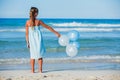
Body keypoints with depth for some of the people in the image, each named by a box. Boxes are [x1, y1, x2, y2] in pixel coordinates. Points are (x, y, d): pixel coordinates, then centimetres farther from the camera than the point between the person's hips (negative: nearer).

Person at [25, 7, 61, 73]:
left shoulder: (27, 22, -3)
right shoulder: (38, 21, -6)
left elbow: (27, 33, 0)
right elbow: (48, 27, 0)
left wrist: (27, 42, 10)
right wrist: (56, 33, 8)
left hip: (31, 40, 1)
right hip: (38, 39, -1)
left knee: (32, 55, 11)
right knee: (39, 54, 9)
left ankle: (32, 70, 13)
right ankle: (40, 69, 8)